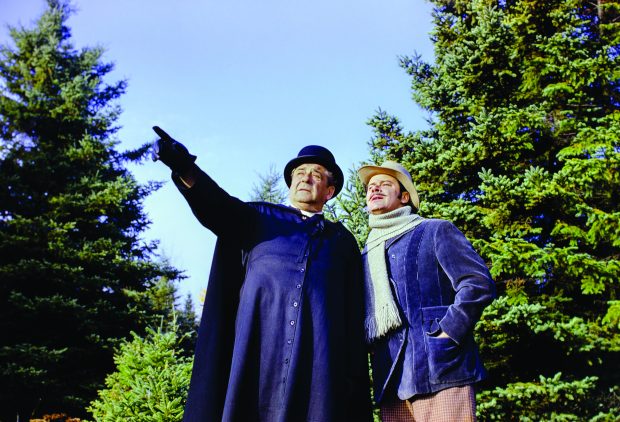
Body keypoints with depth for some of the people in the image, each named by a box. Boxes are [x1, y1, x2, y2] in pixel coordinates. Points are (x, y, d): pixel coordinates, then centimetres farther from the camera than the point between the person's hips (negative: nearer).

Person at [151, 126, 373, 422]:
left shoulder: (343, 240, 22)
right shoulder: (258, 217, 19)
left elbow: (354, 317, 16)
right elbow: (217, 205, -3)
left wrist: (357, 383, 7)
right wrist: (185, 169, -24)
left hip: (317, 365, 1)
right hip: (255, 357, -1)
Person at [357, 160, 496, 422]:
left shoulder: (435, 231, 8)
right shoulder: (366, 255, 23)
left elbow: (479, 283, -5)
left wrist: (446, 334, -13)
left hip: (440, 373, -5)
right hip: (390, 383, 5)